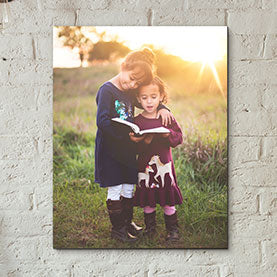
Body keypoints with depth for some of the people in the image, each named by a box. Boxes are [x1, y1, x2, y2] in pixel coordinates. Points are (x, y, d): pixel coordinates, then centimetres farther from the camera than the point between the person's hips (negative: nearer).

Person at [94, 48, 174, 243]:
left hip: (128, 149, 7)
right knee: (115, 190, 4)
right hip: (110, 149, -7)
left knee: (129, 188, 14)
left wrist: (162, 108, 0)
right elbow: (102, 122, -25)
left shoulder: (132, 92, 5)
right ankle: (117, 228, 17)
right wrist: (126, 135, -27)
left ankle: (128, 222, 30)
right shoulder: (107, 90, -16)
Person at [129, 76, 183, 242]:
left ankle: (173, 229, 21)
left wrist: (168, 135, -20)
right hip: (145, 166, 1)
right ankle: (150, 227, 29)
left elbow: (179, 138, -1)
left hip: (164, 165, 0)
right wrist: (143, 142, -25)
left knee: (168, 200, 5)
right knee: (147, 200, 9)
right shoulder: (137, 121, -2)